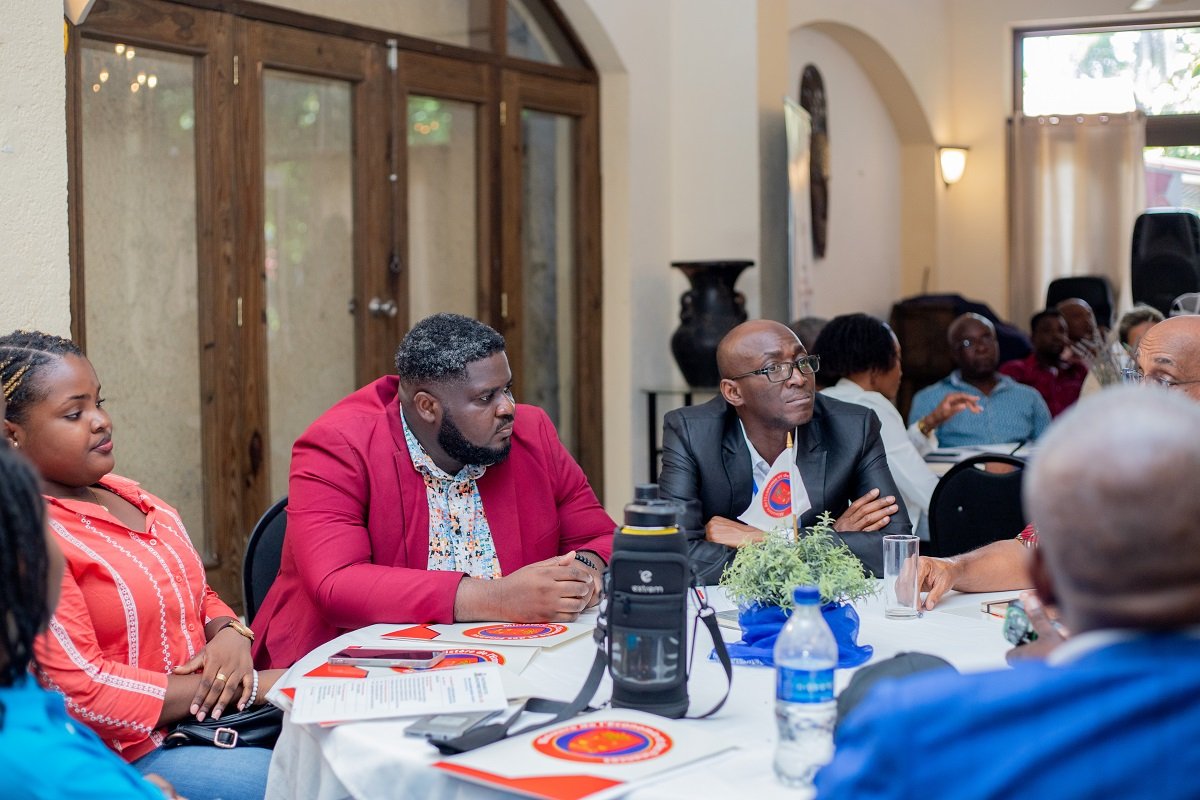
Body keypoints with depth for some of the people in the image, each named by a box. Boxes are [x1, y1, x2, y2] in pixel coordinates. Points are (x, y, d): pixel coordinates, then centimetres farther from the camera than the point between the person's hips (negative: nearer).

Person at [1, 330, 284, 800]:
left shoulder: (121, 494, 12)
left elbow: (200, 597, 21)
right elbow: (82, 693, -18)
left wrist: (229, 635, -4)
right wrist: (251, 687, -16)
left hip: (210, 717, 8)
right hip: (127, 758, -8)